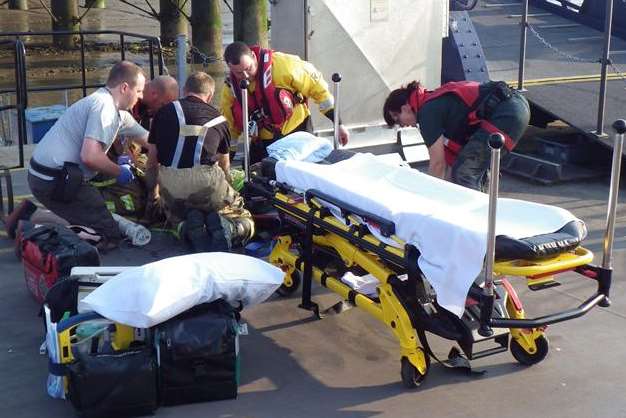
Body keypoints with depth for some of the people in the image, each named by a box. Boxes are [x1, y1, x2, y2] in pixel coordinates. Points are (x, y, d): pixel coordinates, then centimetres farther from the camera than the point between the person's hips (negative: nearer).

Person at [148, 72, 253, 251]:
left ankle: (190, 221, -2)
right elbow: (225, 165, 30)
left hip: (170, 183, 1)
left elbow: (152, 158, 20)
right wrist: (224, 186, 51)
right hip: (206, 181, -1)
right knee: (245, 223, 18)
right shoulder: (218, 118, 18)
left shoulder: (165, 111, 17)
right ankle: (223, 225, -16)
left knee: (177, 219, 33)